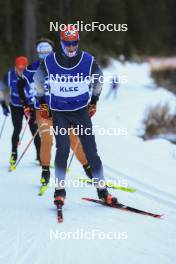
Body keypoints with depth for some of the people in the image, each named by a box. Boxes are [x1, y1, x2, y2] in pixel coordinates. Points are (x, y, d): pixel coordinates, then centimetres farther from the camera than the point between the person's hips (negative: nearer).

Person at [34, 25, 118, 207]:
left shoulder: (88, 61, -8)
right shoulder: (49, 62, -9)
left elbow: (98, 79, 11)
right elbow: (39, 80, 10)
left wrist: (94, 101, 13)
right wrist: (42, 102, 10)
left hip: (81, 110, 1)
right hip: (59, 112, -1)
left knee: (91, 150, -1)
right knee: (63, 149, -13)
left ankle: (102, 190, 7)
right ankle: (59, 190, 0)